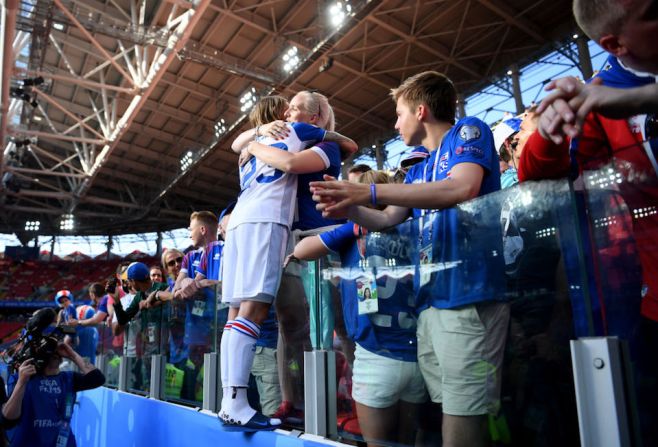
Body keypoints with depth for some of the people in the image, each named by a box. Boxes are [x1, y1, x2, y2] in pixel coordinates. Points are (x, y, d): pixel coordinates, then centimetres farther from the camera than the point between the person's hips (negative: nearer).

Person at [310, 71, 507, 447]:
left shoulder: (469, 131, 1)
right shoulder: (419, 171, 23)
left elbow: (462, 189, -18)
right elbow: (386, 220, 24)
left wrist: (369, 191, -19)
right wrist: (350, 208, 1)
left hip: (468, 294, -8)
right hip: (431, 299, 8)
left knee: (464, 415, -8)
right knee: (447, 410, 10)